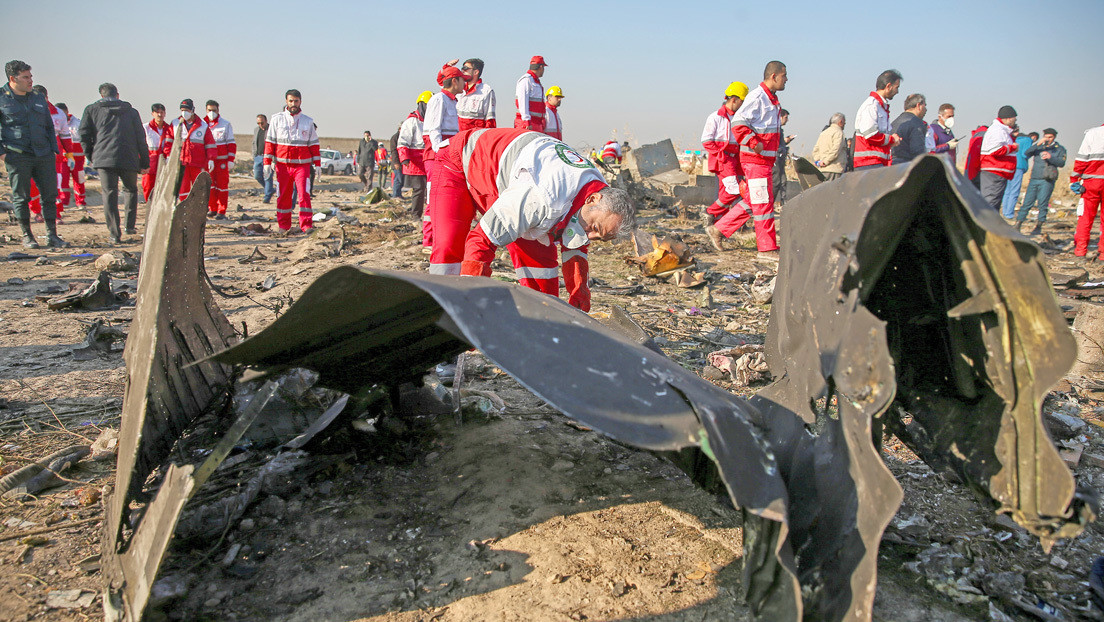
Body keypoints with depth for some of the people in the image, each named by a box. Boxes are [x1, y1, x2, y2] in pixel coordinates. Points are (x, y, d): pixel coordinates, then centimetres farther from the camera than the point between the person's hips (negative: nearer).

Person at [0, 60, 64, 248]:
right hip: (17, 157, -4)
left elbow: (49, 127, 23)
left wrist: (53, 150, 13)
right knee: (21, 197, 1)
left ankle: (52, 235, 7)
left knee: (50, 195, 1)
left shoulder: (39, 99, 17)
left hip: (43, 155, 4)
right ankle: (27, 236, 10)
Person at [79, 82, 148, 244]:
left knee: (109, 194, -2)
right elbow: (140, 138, 12)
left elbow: (84, 135, 6)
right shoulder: (131, 111, 16)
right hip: (129, 159, 1)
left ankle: (115, 234, -9)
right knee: (131, 190, 21)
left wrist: (91, 156, 17)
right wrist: (144, 163, 15)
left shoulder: (92, 109, 13)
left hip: (104, 158, -1)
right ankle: (130, 226, 14)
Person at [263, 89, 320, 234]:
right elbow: (270, 142, 7)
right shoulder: (277, 119, 7)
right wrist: (267, 162, 1)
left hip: (302, 164, 0)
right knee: (283, 196, 4)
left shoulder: (308, 121, 10)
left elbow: (314, 144, 12)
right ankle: (284, 226, 15)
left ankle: (306, 226, -10)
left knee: (304, 194, -12)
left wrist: (317, 164, 7)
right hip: (282, 164, 1)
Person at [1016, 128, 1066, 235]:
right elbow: (1026, 153, -1)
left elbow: (1061, 163, -5)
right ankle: (1018, 224, 2)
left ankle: (1038, 227, 0)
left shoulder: (1060, 149, 10)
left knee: (1042, 204, -7)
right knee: (1027, 203, -1)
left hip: (1047, 181, -2)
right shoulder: (1038, 147, 16)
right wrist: (1038, 144, -12)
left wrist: (1050, 157, -20)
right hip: (1034, 179, 2)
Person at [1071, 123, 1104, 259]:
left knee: (1086, 217, 5)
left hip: (1092, 180, -1)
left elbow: (1081, 159, -3)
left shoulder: (1092, 133, 2)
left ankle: (1080, 251, 3)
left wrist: (1074, 179, 1)